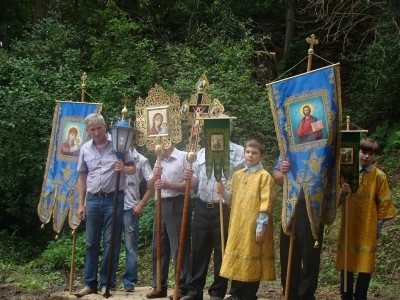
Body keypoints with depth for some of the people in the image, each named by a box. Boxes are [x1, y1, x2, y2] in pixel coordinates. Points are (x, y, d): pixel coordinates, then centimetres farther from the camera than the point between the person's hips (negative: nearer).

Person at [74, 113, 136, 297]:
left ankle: (107, 283, 9)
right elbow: (82, 178, 12)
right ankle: (90, 283, 15)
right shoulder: (85, 149, 8)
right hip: (93, 200, 3)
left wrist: (124, 168, -22)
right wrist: (80, 204, 8)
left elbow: (133, 169, 1)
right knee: (91, 243, 8)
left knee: (110, 243, 1)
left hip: (114, 199, -3)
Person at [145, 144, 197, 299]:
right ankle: (159, 286, 16)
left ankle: (183, 288, 2)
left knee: (179, 247, -4)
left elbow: (191, 183, -12)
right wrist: (155, 176, -3)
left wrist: (169, 185, -18)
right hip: (161, 205, 7)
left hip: (177, 205, -7)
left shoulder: (183, 157, -4)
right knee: (159, 247, 9)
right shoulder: (159, 161, 17)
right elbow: (150, 186, 17)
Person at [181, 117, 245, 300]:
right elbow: (196, 180, 17)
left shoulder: (239, 152, -1)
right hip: (202, 207, 4)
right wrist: (190, 177, -4)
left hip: (224, 209, -4)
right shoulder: (202, 152, 14)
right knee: (198, 249, 7)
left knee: (222, 251, 4)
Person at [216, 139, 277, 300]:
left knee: (252, 259, 1)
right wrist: (223, 192, -5)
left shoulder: (264, 176, -7)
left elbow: (266, 204, -12)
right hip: (237, 225, 6)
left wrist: (261, 227, -16)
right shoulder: (237, 175, 13)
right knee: (237, 257, 11)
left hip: (253, 226, -6)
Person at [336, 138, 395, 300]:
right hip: (349, 226, 1)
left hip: (368, 228, -1)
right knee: (346, 263, 5)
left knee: (366, 265, 1)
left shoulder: (379, 176, -2)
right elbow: (338, 200, 2)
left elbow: (383, 204, 3)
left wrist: (378, 228, 2)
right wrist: (343, 193, -20)